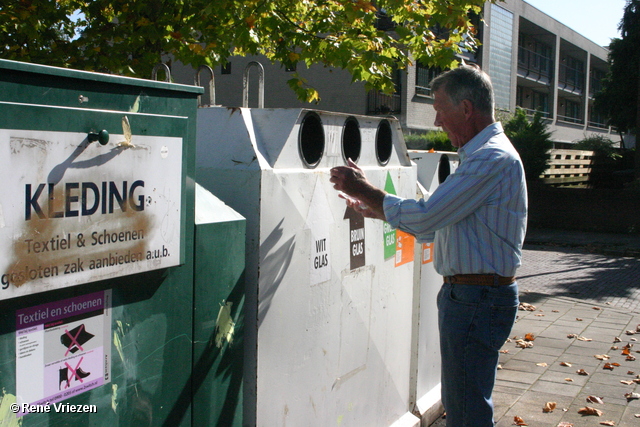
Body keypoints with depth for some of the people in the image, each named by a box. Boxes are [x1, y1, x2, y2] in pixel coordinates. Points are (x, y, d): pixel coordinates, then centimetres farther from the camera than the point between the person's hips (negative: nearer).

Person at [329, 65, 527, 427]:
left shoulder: (492, 158, -18)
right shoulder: (482, 155, 18)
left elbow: (424, 217, -22)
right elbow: (435, 228, 20)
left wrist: (365, 189, -10)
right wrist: (374, 209, 14)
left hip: (478, 300, -11)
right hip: (467, 294, 11)